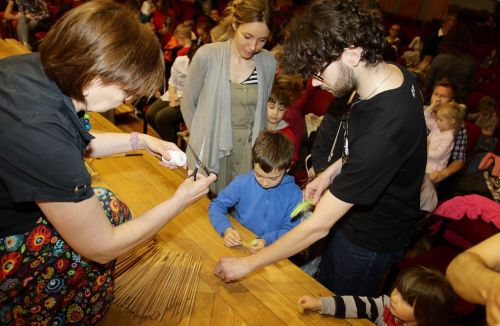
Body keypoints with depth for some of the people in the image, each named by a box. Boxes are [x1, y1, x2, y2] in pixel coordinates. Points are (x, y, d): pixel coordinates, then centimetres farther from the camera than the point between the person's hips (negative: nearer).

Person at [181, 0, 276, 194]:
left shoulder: (268, 62, -4)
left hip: (249, 153, 2)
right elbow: (187, 104, 1)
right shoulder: (207, 55, -12)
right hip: (210, 150, -1)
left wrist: (257, 145, 9)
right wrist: (201, 138, 7)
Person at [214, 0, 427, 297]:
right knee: (322, 291, 27)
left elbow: (318, 227, -33)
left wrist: (248, 263, -22)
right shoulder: (393, 73, -12)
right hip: (356, 212, 8)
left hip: (372, 240, -7)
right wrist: (332, 172, -4)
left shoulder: (382, 132, -40)